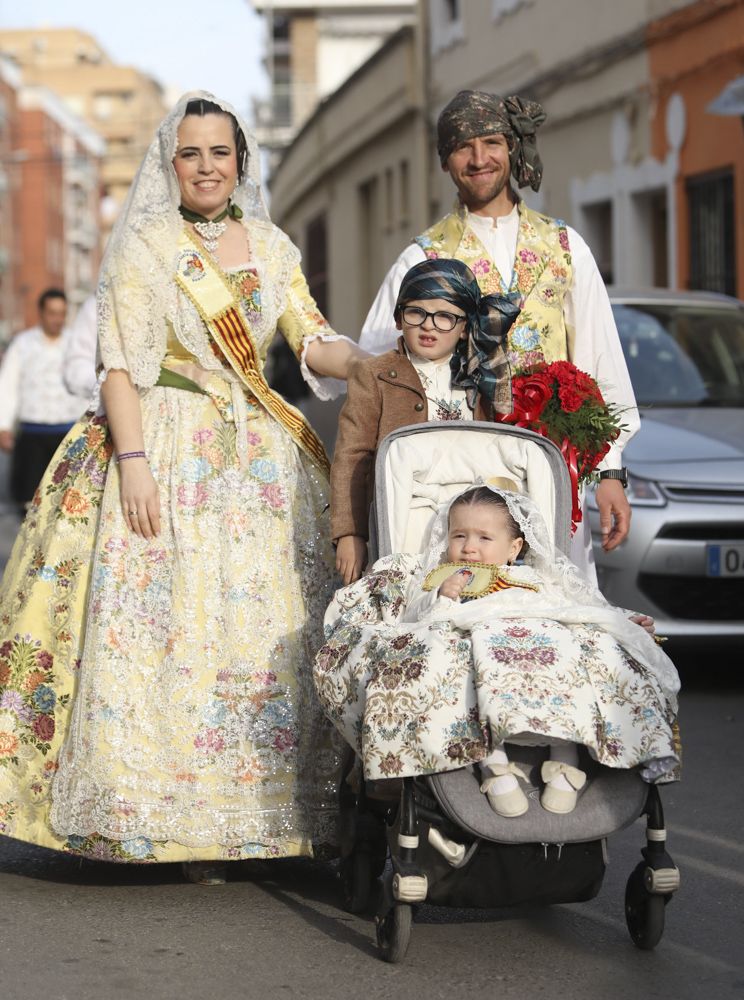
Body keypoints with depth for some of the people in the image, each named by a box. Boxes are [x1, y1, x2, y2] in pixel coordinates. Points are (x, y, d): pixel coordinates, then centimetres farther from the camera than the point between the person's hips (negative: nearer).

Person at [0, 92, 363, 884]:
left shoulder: (271, 247, 14)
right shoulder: (143, 245, 2)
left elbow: (313, 344, 7)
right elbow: (119, 364, -5)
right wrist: (133, 461, -16)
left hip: (259, 460, 5)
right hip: (166, 451, -4)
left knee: (265, 630, 0)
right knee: (165, 629, -9)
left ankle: (249, 813, 6)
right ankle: (175, 823, -5)